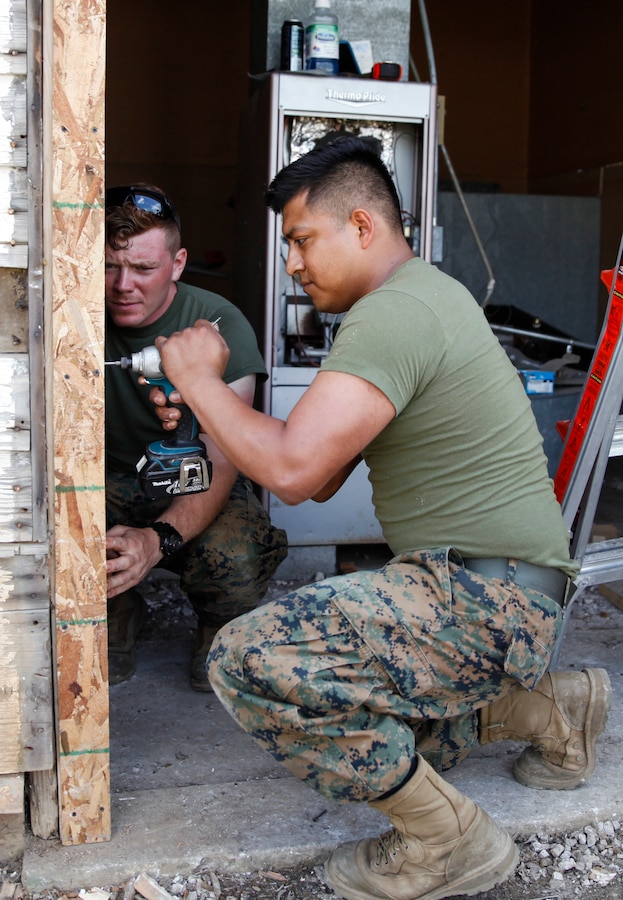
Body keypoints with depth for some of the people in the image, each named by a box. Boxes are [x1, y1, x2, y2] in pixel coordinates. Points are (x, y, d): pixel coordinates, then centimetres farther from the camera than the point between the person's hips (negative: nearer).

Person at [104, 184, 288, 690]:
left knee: (233, 559, -36)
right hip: (115, 481, 3)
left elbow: (221, 465, -25)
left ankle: (218, 630, 5)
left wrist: (158, 539, -44)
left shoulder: (219, 325, -18)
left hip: (200, 489, -2)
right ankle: (118, 614, 5)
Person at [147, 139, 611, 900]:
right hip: (490, 589, 11)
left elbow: (293, 471, -26)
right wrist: (203, 412, 9)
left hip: (485, 599, -11)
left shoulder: (393, 313, -17)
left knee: (250, 660, -23)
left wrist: (200, 380, -10)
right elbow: (321, 477, 16)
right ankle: (548, 712, 25)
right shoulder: (423, 293, 17)